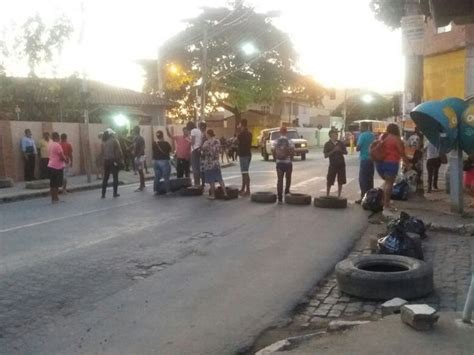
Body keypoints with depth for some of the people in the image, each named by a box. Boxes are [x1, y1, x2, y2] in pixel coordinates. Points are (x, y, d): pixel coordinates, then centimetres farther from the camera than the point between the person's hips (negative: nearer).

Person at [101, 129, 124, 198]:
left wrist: (105, 158, 8)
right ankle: (115, 193, 6)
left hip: (106, 161, 4)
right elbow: (118, 151, -11)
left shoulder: (103, 142, 2)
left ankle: (103, 193, 9)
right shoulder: (114, 141, -9)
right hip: (114, 160, -4)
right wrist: (121, 159, -3)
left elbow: (102, 152, 1)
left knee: (105, 177, 9)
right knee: (115, 177, 5)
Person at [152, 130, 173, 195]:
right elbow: (170, 150, 0)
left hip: (155, 161, 5)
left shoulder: (154, 144, -2)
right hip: (164, 161, -5)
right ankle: (167, 191, 3)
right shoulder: (165, 143, -14)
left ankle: (156, 190, 17)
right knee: (166, 177, 2)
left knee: (157, 177, 15)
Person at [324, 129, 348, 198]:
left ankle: (339, 196, 17)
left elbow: (346, 152, 9)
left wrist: (340, 150, -10)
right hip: (333, 164, -3)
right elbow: (325, 155, -8)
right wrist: (333, 150, -17)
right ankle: (327, 196, 10)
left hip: (341, 164, 3)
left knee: (340, 182, 6)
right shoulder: (327, 144, -2)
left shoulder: (340, 143, 7)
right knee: (329, 182, -2)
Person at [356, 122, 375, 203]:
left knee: (363, 179, -4)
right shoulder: (372, 135, 11)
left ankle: (363, 197, -6)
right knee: (370, 178, 12)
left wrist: (357, 147, 6)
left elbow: (357, 148, -13)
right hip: (372, 159, 7)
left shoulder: (362, 135, -12)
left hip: (365, 159, -7)